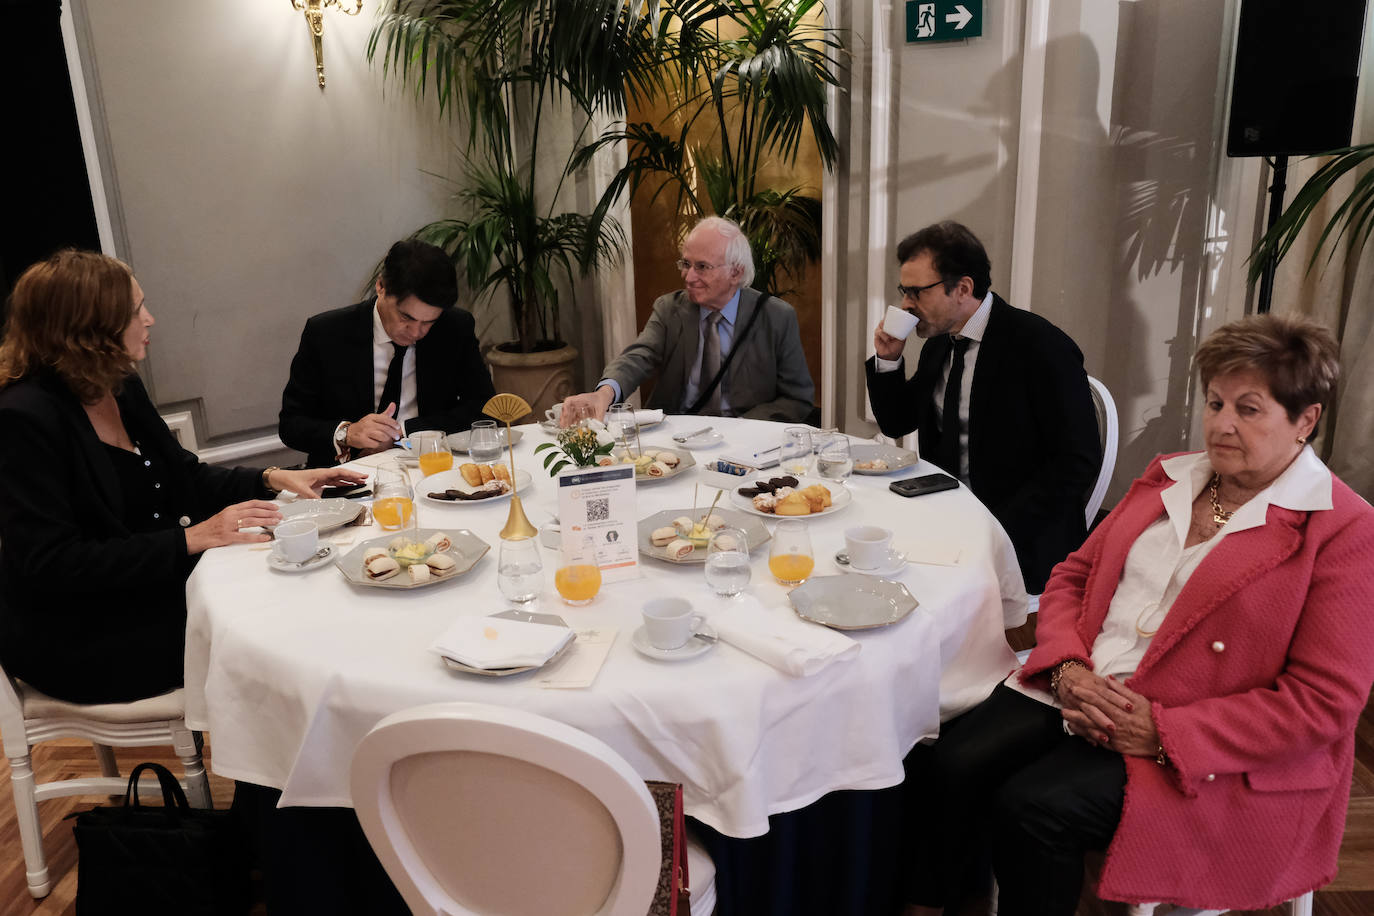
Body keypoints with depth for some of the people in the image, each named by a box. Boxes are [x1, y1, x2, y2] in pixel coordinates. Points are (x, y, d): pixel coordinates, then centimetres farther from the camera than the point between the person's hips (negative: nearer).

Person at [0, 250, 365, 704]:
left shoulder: (121, 388, 6)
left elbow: (184, 477, 16)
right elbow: (51, 563, -23)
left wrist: (273, 479, -1)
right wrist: (191, 539, -27)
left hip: (152, 586, 8)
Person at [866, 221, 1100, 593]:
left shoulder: (1040, 346, -14)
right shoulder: (938, 343, 9)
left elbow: (1078, 460, -17)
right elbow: (897, 424, 18)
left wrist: (998, 531, -23)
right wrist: (887, 360, 1)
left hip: (1025, 543, -7)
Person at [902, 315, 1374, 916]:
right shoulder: (1169, 477, 13)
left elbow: (1325, 701, -12)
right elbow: (1072, 575, 15)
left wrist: (1163, 732, -18)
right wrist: (1067, 670, -6)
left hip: (1207, 758, -5)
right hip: (1078, 692, 6)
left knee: (1032, 808, -26)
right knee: (955, 762, -19)